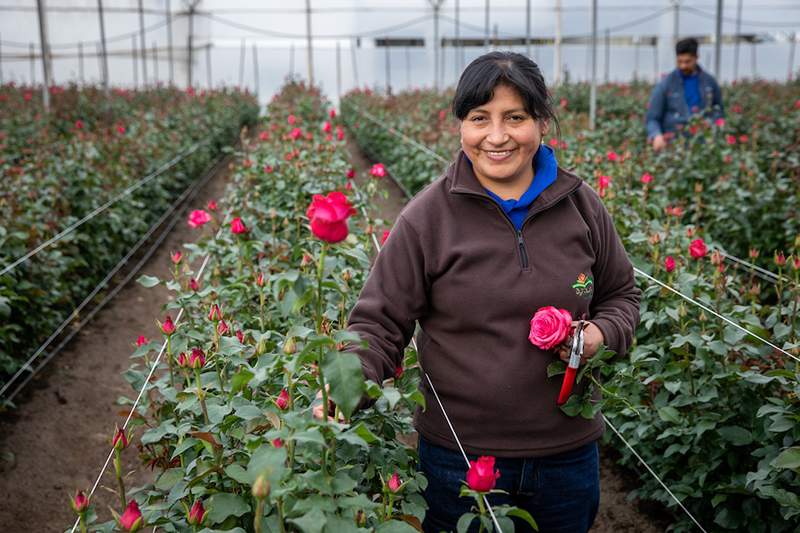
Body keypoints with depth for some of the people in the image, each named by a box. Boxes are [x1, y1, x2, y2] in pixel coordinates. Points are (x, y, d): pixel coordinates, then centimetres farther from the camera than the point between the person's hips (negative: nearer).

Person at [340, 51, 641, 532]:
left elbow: (621, 294, 12)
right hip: (458, 453, -3)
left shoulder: (580, 205, -2)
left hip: (568, 452, 3)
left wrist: (601, 334, -8)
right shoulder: (426, 217, -11)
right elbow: (380, 322, -8)